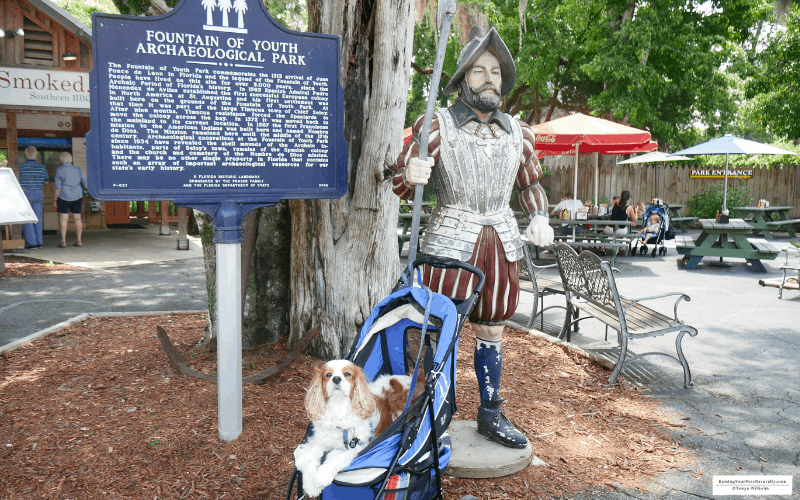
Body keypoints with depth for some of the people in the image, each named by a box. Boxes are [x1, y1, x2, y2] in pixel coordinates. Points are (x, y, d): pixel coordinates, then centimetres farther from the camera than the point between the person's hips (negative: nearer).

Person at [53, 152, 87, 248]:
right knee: (77, 218, 6)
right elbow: (85, 184, 8)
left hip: (64, 196, -4)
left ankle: (63, 241, -6)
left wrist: (55, 200, -3)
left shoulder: (59, 170, -4)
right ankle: (79, 240, 6)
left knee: (63, 218, -2)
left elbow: (58, 187, -8)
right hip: (77, 196, 4)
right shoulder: (78, 170, 7)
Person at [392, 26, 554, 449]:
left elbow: (530, 183, 23)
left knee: (491, 331, 13)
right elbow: (401, 184, -3)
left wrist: (539, 218, 5)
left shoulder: (517, 132, 11)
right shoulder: (436, 126, -3)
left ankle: (491, 413, 28)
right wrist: (411, 175, -27)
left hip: (502, 243, 5)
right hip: (450, 243, -4)